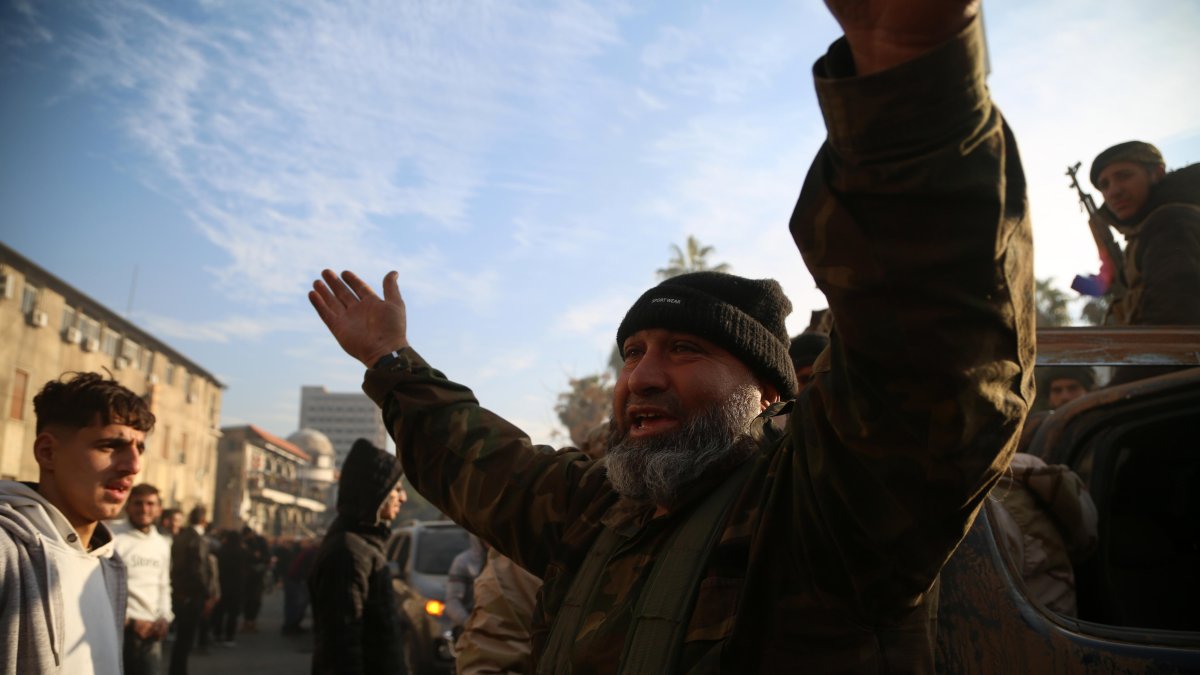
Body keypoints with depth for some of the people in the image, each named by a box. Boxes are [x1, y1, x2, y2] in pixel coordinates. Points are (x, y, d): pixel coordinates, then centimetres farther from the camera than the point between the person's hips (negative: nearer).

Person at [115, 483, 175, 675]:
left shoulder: (162, 544, 12)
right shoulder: (116, 540, -10)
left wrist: (164, 617, 4)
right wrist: (129, 621, -13)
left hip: (151, 631, 6)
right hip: (121, 630, -5)